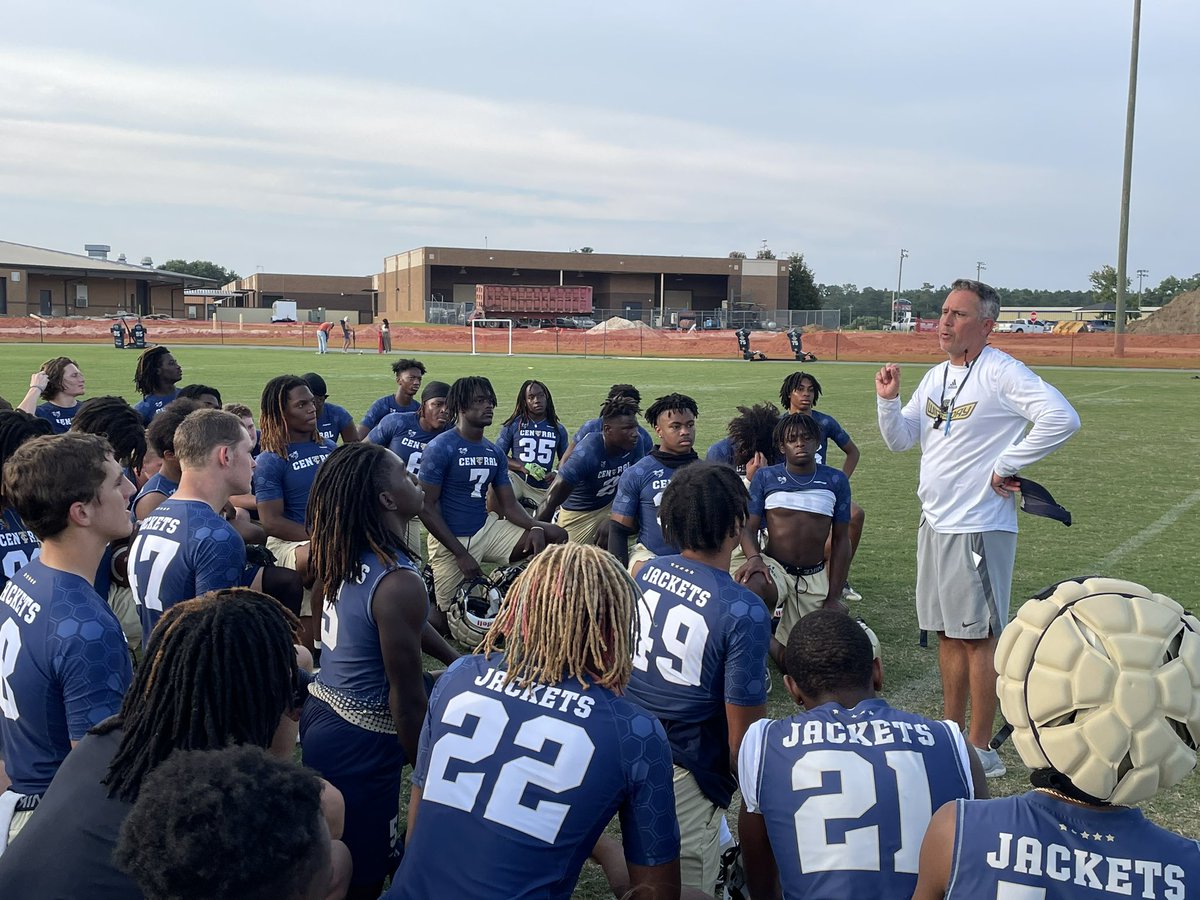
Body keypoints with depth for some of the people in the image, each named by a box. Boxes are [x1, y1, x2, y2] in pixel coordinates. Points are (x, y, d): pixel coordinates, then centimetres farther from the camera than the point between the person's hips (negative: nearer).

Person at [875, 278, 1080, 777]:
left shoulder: (1001, 373, -15)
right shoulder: (936, 376, 11)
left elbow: (1062, 419, -27)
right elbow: (900, 439, 16)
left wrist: (1005, 465, -20)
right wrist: (888, 400, -2)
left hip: (979, 527, -8)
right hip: (936, 524, 8)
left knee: (979, 637, -1)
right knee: (949, 633, 15)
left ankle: (980, 750, 9)